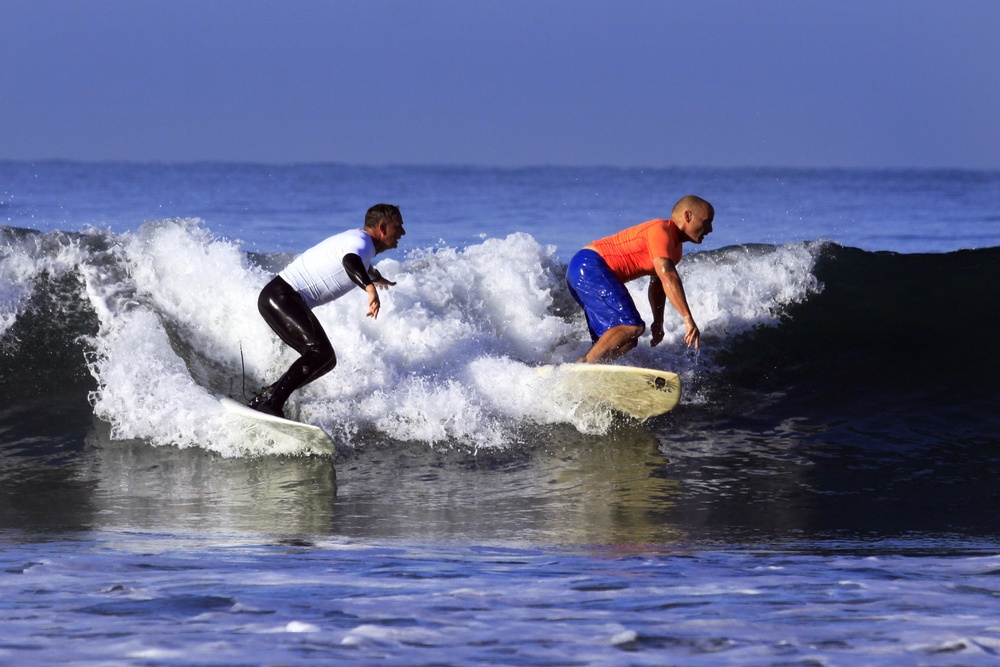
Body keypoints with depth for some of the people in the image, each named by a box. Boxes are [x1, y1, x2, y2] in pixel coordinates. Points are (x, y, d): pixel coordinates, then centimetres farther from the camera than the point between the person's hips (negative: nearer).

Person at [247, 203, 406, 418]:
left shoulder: (360, 241, 17)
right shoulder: (361, 242, -13)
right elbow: (349, 261, -39)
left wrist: (375, 277, 64)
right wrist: (370, 287, -54)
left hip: (290, 301, 10)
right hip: (280, 297, -10)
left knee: (326, 360, 8)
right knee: (318, 350, -25)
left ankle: (265, 398, 13)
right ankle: (271, 404, -29)